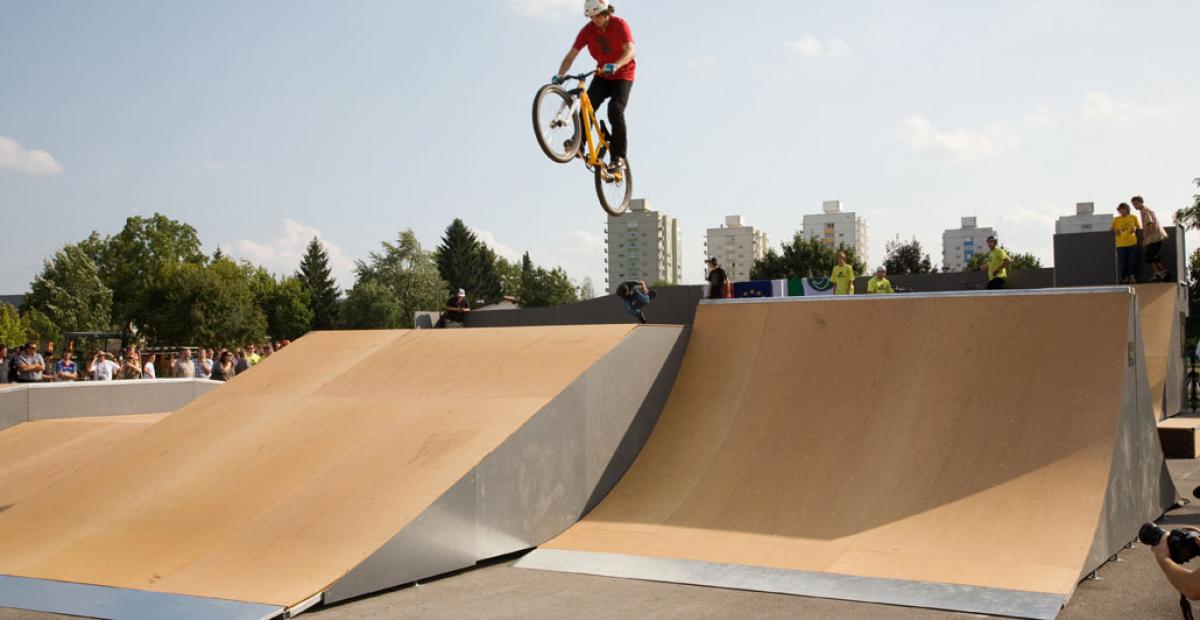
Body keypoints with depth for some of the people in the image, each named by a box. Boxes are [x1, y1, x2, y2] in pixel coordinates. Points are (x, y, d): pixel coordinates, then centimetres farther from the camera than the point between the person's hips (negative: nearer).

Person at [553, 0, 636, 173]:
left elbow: (630, 50, -32)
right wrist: (560, 75, -26)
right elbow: (571, 55, -10)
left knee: (615, 110, -22)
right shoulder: (588, 30, -8)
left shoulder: (620, 25, -18)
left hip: (622, 75, -4)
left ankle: (618, 156, -20)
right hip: (602, 75, 4)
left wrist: (615, 65, -50)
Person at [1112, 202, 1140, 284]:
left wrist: (1135, 229, -4)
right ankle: (1125, 277, 8)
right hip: (1121, 244, 0)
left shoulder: (1133, 218, 7)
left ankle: (1132, 277, 9)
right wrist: (1115, 231, -9)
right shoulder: (1116, 219, 6)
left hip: (1132, 243, 0)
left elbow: (1139, 227, 17)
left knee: (1133, 261, 0)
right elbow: (1112, 230, 12)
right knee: (1122, 262, 0)